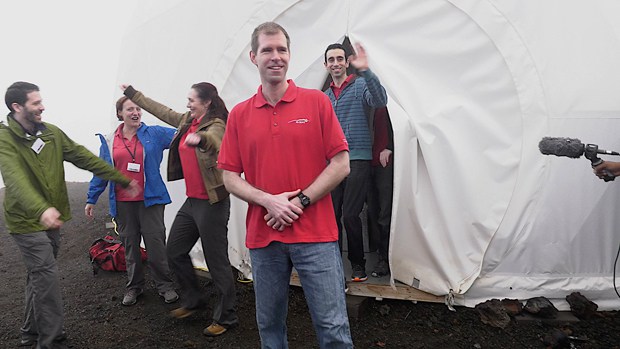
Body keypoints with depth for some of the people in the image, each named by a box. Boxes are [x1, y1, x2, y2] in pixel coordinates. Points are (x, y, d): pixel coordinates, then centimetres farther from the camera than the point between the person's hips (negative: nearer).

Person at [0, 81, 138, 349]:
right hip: (28, 221, -7)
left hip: (52, 218, 7)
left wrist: (123, 179, 5)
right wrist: (41, 209, -50)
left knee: (39, 276, 17)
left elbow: (84, 158, 6)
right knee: (47, 279, -6)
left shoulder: (51, 132, 4)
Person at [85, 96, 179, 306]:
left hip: (150, 200, -2)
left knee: (156, 244, 0)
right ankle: (134, 287, 27)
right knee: (130, 246, 13)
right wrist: (92, 199, 12)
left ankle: (165, 286, 15)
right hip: (123, 203, 3)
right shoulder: (109, 141, 7)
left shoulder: (154, 134, 0)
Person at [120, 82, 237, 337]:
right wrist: (132, 94, 32)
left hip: (211, 203, -9)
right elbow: (161, 111, 25)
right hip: (192, 201, 9)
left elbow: (214, 142, -38)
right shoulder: (187, 121, 11)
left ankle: (226, 318, 13)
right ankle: (193, 300, 36)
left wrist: (200, 138, -61)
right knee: (175, 252, 17)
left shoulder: (216, 125, -15)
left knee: (216, 260, -2)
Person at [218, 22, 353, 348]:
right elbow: (229, 177, 6)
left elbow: (341, 164, -2)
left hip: (316, 235, -2)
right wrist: (268, 201, -11)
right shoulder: (239, 114, 6)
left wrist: (300, 202, -10)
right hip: (263, 236, 2)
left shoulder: (316, 101, 1)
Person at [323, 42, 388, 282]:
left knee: (350, 215, -10)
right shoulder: (324, 96, 16)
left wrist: (365, 71, -36)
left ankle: (358, 264, 6)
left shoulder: (360, 86, -2)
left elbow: (380, 101, -24)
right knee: (332, 215, 5)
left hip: (357, 159, -5)